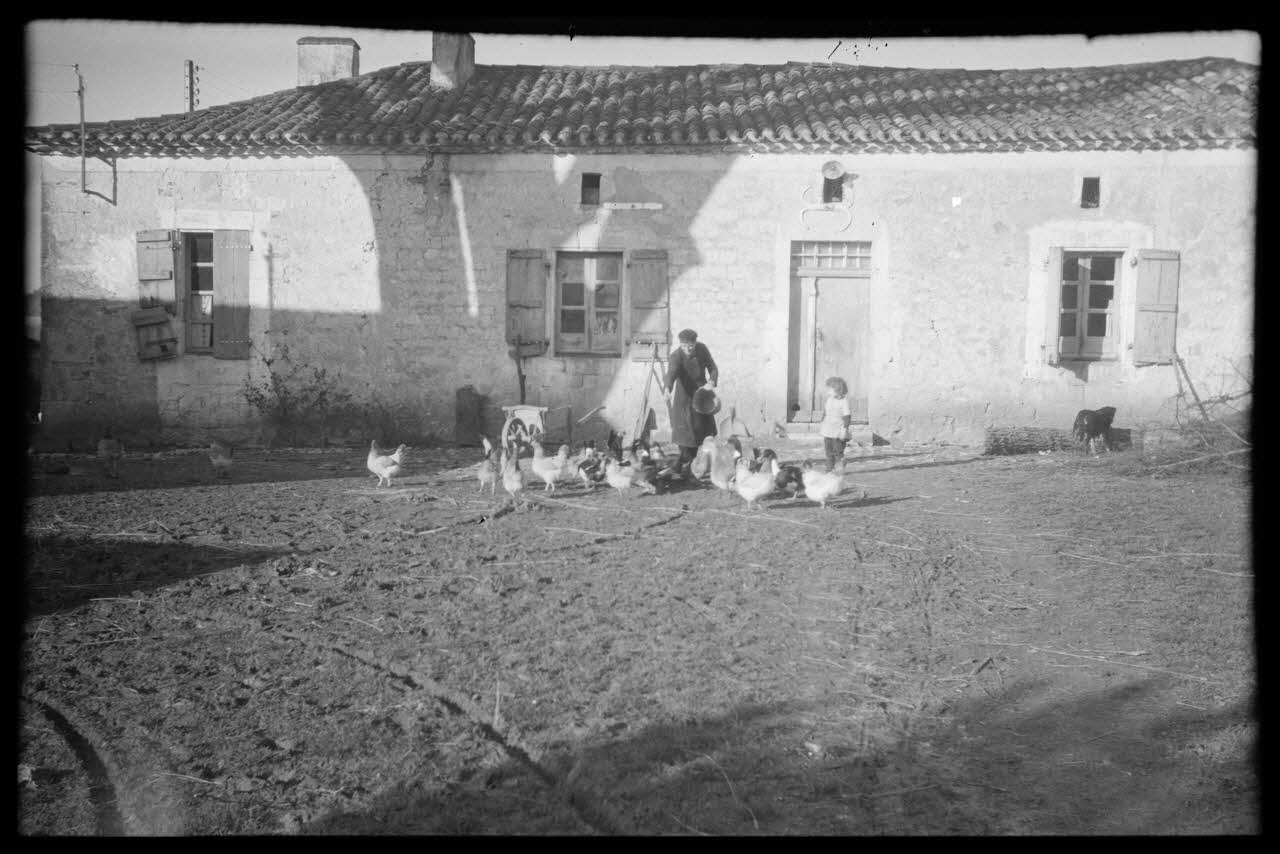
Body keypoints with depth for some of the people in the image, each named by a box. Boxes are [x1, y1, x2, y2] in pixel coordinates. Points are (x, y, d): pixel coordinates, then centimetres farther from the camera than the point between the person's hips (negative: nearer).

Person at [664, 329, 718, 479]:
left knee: (704, 430, 14)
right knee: (687, 433, -5)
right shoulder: (676, 356, -26)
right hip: (685, 397, -5)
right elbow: (671, 372, -44)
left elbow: (713, 368, -5)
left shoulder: (702, 348, -12)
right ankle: (685, 467, 10)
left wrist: (711, 381, -26)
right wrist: (668, 389, -64)